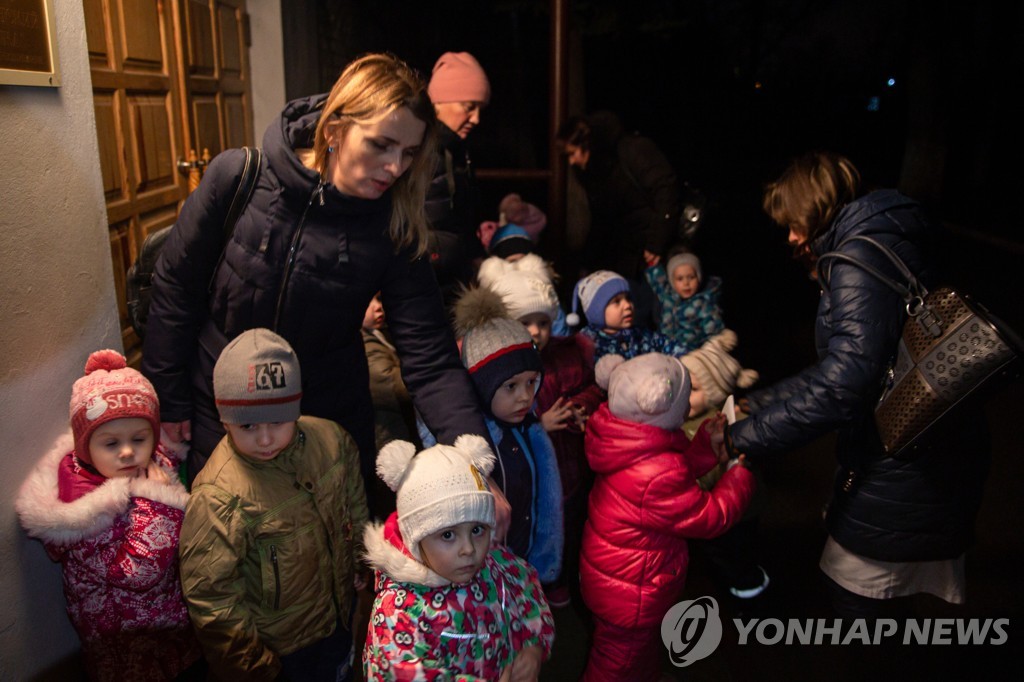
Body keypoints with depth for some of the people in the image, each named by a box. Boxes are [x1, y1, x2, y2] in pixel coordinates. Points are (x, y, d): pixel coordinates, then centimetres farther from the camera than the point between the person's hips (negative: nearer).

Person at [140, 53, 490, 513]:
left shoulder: (394, 229, -17)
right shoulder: (237, 178, -17)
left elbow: (430, 358, -21)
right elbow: (176, 287, -6)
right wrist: (168, 402, -2)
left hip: (333, 423, 0)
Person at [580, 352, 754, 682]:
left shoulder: (625, 445, -11)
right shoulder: (656, 474, -39)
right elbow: (712, 516, -24)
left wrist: (707, 445, -9)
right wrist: (740, 469, -10)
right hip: (630, 598, -8)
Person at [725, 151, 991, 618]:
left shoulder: (861, 260, -20)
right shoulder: (884, 248, 13)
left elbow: (843, 383, -30)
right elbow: (841, 366, 15)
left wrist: (747, 438, -22)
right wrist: (757, 403, 12)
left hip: (907, 471, -10)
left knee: (854, 595, 8)